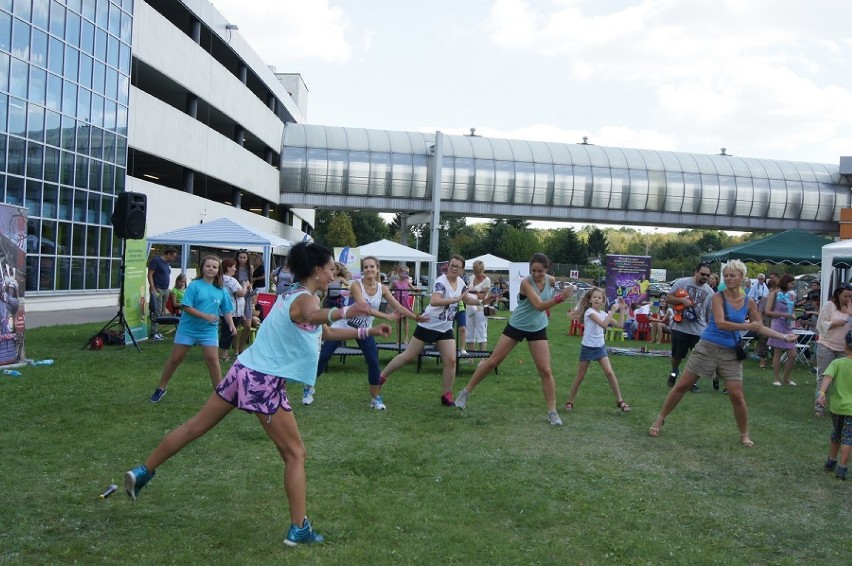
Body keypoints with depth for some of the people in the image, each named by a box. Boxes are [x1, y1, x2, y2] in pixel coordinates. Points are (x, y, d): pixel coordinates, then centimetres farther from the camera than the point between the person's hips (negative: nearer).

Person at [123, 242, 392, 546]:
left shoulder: (291, 295, 17)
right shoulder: (307, 298, -11)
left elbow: (327, 332, 28)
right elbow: (312, 316, -40)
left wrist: (367, 331, 25)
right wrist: (343, 311, -59)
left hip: (244, 370, 9)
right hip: (265, 381, -9)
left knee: (194, 427, 18)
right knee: (295, 454, 1)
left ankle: (142, 472, 28)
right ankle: (299, 529, 2)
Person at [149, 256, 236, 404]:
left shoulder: (221, 290, 1)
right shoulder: (195, 285, -10)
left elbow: (226, 310, 8)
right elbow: (187, 307, -15)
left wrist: (231, 325, -8)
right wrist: (205, 315, -23)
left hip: (209, 330, 2)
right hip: (188, 328, -2)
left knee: (212, 359, -8)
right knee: (175, 358, 7)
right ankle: (161, 388, 23)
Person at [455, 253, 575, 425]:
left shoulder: (551, 280, -7)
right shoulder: (526, 282, -24)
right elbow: (539, 305, -36)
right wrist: (560, 297, -46)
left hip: (538, 329, 3)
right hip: (517, 326, -3)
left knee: (545, 370, -3)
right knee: (493, 361, 1)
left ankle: (552, 411, 7)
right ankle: (466, 392, 16)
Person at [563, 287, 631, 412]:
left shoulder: (603, 313, 6)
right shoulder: (589, 311, -15)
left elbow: (619, 324, 6)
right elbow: (603, 324, -29)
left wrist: (621, 309, 2)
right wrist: (612, 310, -26)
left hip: (600, 347, 5)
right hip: (587, 347, -5)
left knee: (609, 372, -8)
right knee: (580, 376, 3)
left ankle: (620, 401, 1)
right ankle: (570, 402, 15)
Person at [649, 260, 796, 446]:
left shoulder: (749, 303, 3)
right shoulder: (718, 297, -11)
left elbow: (760, 327, 11)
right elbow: (720, 323, -22)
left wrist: (784, 336, 6)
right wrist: (747, 326, -21)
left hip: (731, 353, 3)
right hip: (707, 347, -3)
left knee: (737, 396, 0)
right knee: (682, 385, 2)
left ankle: (744, 435, 20)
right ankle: (660, 419, 17)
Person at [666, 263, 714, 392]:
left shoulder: (709, 291, 6)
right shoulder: (681, 282, -4)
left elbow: (710, 312, 11)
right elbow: (668, 298, -3)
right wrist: (682, 300, -19)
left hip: (700, 330, 2)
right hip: (680, 327, -2)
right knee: (677, 355, 10)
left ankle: (694, 382, 19)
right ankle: (674, 372, 40)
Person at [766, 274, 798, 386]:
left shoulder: (791, 296, 12)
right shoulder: (774, 294, -2)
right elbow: (768, 312, -8)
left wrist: (793, 316, 2)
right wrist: (783, 315, -15)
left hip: (788, 327, 6)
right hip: (778, 325, -6)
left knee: (792, 355, 3)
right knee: (777, 354, 0)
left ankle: (786, 378, 17)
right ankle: (776, 379, 8)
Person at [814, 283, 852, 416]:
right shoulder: (829, 306, -2)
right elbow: (821, 324, -6)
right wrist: (836, 323, -19)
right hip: (827, 346, -3)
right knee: (823, 376, 1)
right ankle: (820, 405, 5)